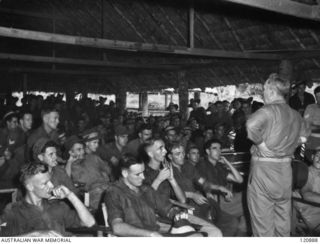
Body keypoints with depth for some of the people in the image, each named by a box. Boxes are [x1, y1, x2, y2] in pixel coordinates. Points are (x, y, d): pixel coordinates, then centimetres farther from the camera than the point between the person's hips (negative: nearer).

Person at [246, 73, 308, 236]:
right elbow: (302, 138, 19)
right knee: (283, 215, 18)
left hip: (264, 167, -7)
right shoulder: (295, 115, 8)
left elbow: (252, 124, -33)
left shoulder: (269, 111, -15)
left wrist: (261, 143, -19)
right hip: (285, 168, 7)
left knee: (262, 217, 4)